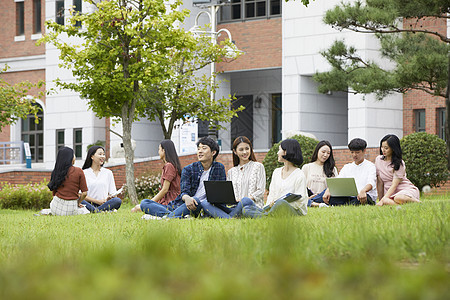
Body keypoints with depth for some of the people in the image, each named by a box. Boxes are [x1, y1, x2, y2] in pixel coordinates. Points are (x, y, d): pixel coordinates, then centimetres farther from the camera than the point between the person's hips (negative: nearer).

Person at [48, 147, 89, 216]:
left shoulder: (55, 172, 1)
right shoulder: (78, 171, -7)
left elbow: (54, 193, 8)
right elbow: (84, 193, -7)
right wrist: (78, 203, 9)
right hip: (72, 208, -3)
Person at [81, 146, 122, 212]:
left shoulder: (108, 173, 18)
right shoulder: (84, 173, 10)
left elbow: (113, 193, 15)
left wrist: (108, 198, -9)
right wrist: (97, 201, -11)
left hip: (104, 204, 2)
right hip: (89, 204, -2)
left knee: (118, 200, -29)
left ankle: (96, 210, -41)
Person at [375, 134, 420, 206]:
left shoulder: (399, 163, -9)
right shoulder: (378, 160, 6)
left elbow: (394, 185, -17)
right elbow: (380, 182, 8)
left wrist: (382, 200, -26)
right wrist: (380, 200, 3)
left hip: (407, 190, -3)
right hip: (391, 193, 3)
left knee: (398, 198, -42)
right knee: (385, 201, -36)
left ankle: (419, 202, -18)